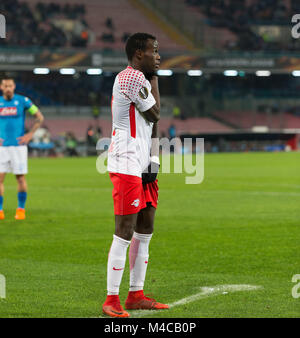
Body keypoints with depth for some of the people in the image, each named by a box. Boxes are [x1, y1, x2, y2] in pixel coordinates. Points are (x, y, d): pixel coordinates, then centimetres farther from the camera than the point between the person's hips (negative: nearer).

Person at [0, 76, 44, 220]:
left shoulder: (23, 101, -1)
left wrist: (29, 134, -4)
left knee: (20, 177, 1)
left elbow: (40, 117, 4)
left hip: (18, 145, -2)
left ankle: (21, 209, 14)